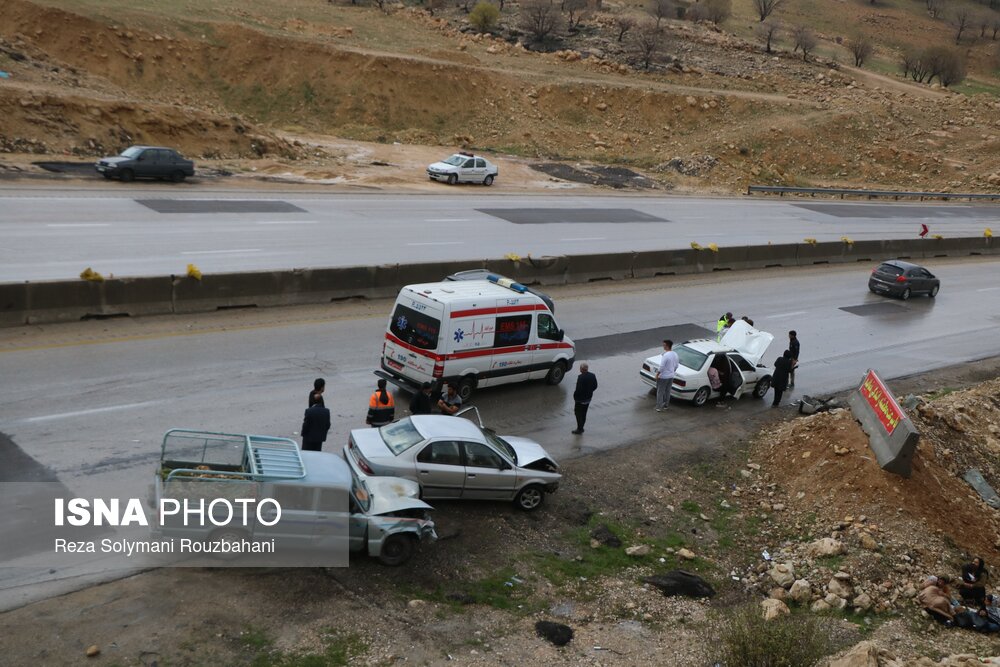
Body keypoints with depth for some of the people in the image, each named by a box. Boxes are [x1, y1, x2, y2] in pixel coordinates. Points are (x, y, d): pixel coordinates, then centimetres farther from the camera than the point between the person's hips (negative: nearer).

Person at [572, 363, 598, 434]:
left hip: (580, 399, -7)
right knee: (584, 414, 18)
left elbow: (578, 389, -26)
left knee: (578, 413, 7)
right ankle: (581, 428, 28)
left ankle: (579, 429, 11)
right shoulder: (593, 376, -3)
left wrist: (575, 396, -10)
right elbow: (595, 386, 5)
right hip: (589, 398, 7)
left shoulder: (581, 377, -25)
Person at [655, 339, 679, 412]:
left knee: (660, 392, 3)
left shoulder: (665, 355, -26)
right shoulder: (675, 354, 0)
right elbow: (676, 366, 10)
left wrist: (657, 374, -13)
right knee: (667, 391, 20)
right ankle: (666, 405, 31)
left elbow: (661, 367, -24)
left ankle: (659, 407, 7)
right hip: (671, 376, 8)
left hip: (663, 377, -8)